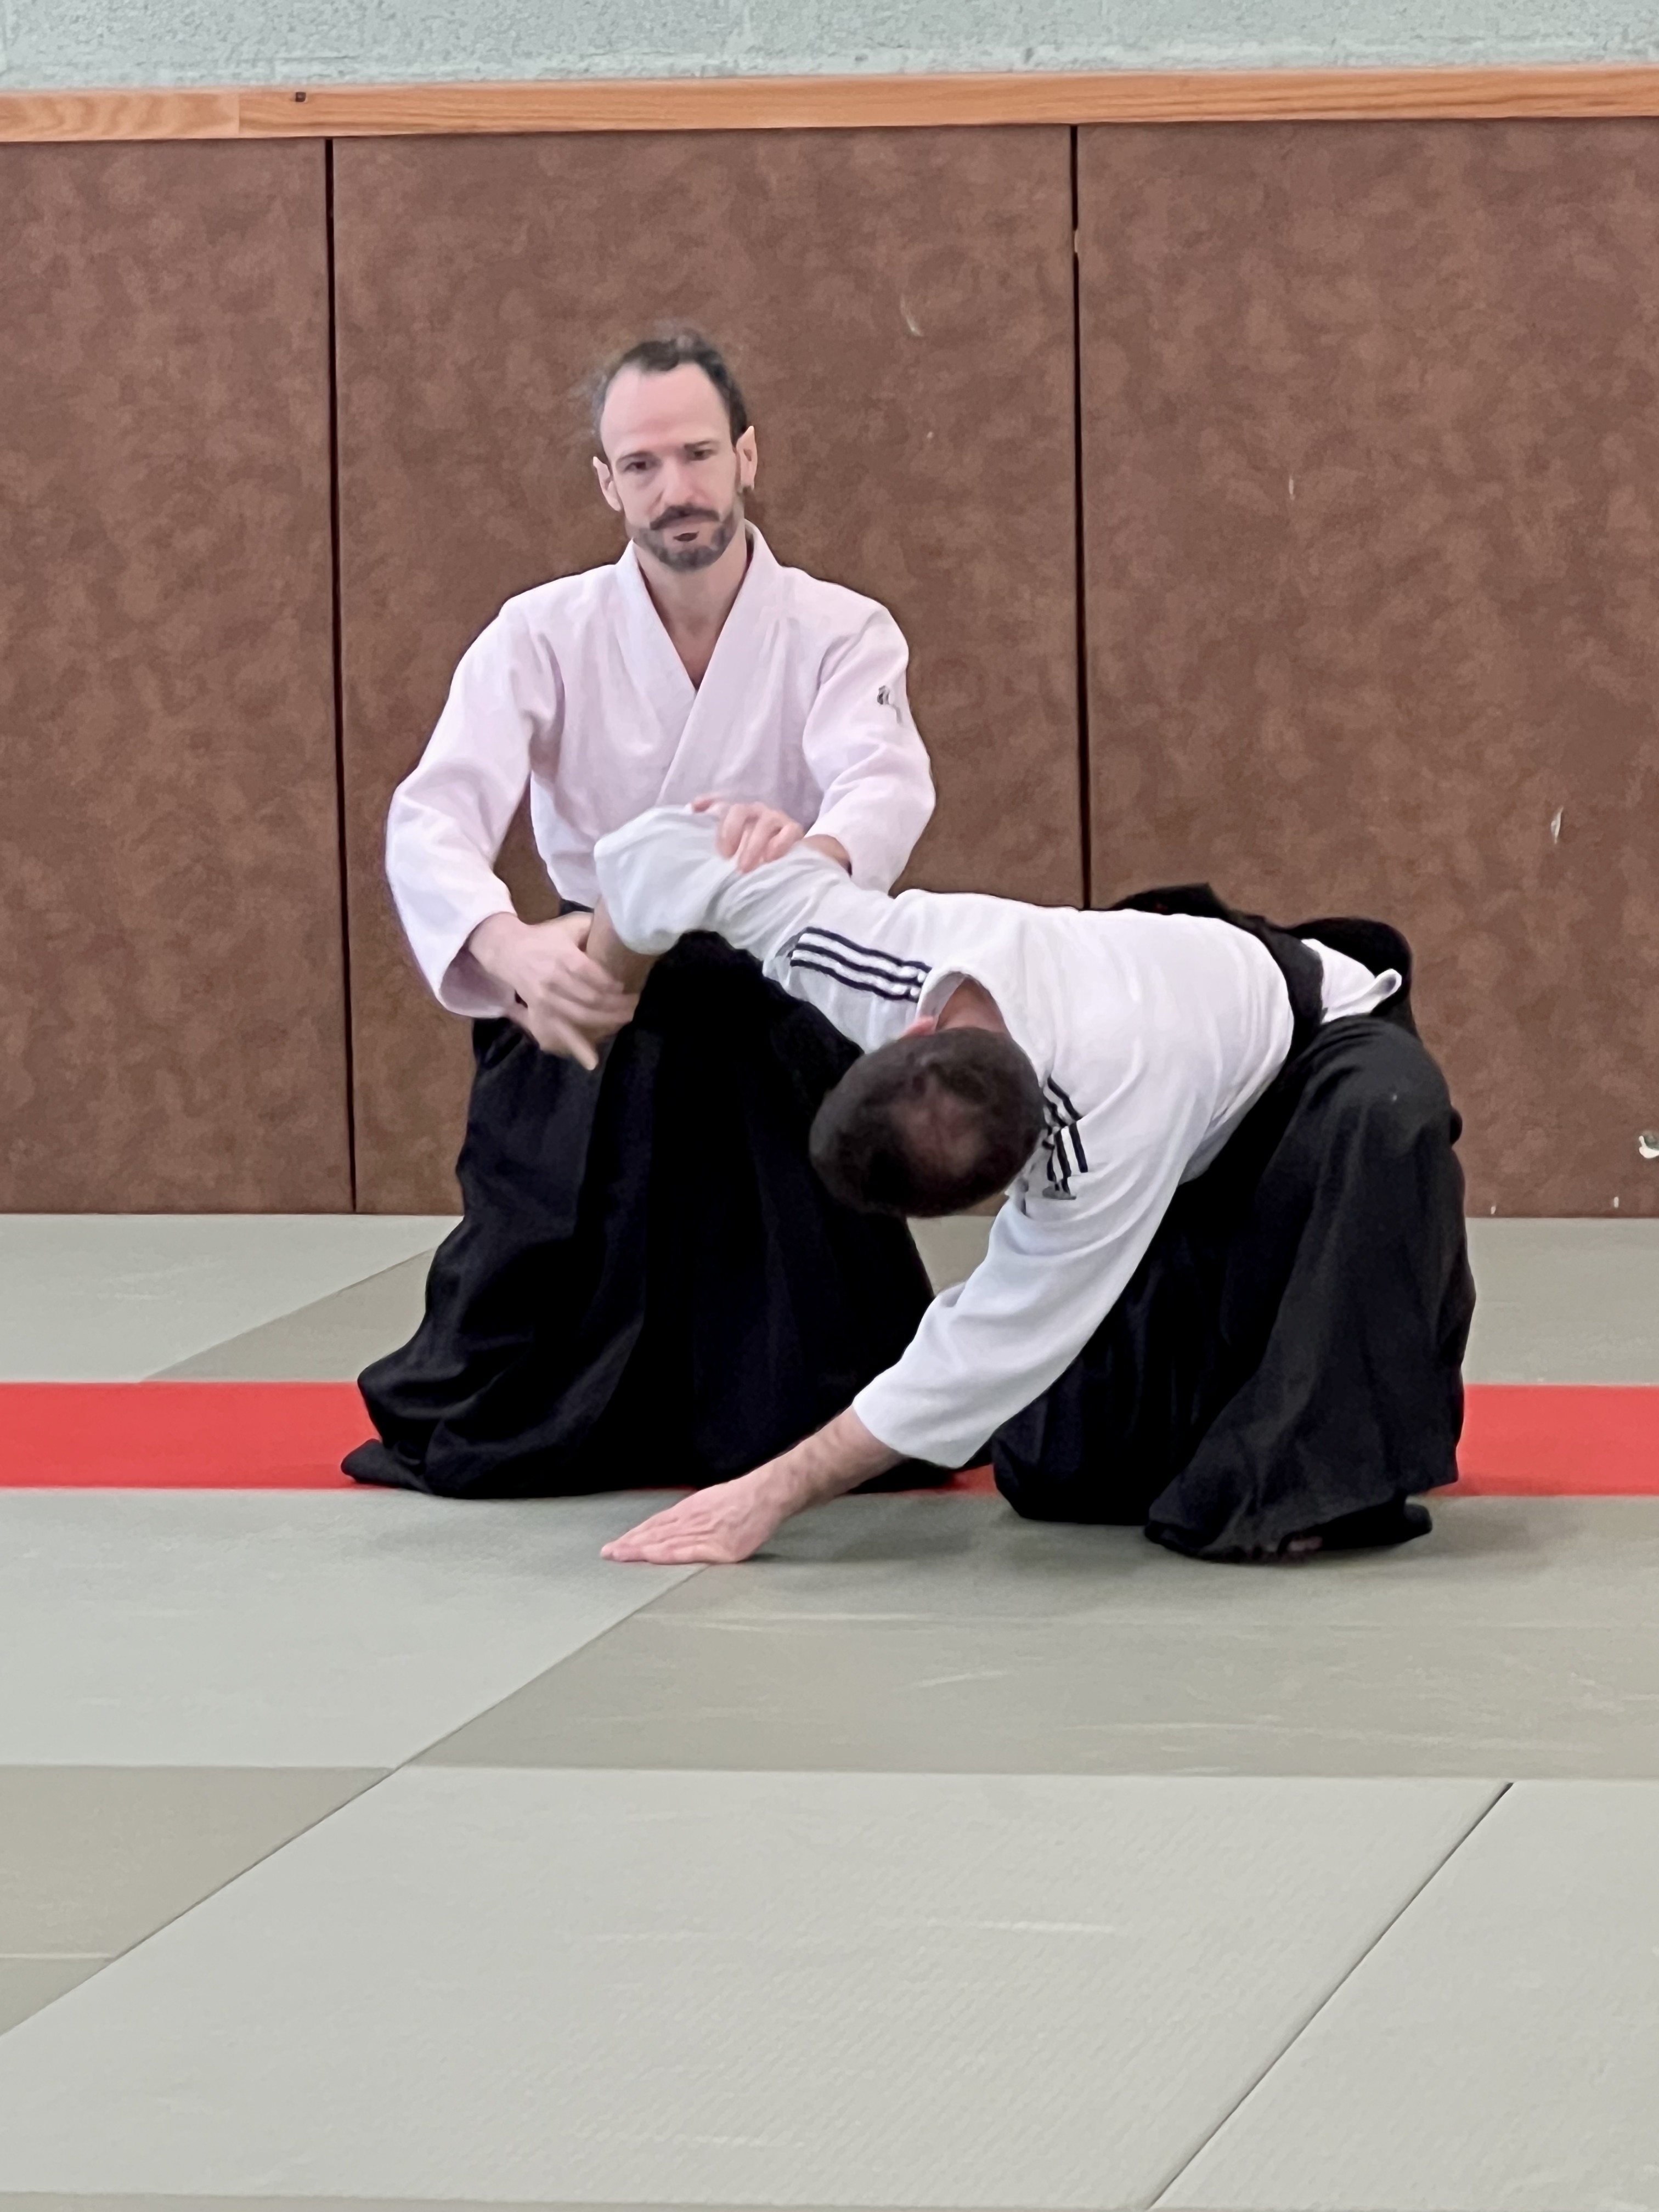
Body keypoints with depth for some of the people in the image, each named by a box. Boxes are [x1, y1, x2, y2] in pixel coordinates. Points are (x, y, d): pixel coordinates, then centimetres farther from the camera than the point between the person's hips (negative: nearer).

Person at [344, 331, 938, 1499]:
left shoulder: (840, 635, -7)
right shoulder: (543, 638, -6)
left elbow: (887, 782, -29)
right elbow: (434, 821, -22)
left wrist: (807, 849, -56)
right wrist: (514, 950, -46)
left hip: (778, 1040, -1)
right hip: (593, 1024, 1)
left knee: (830, 1428, -8)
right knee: (498, 1438, 0)